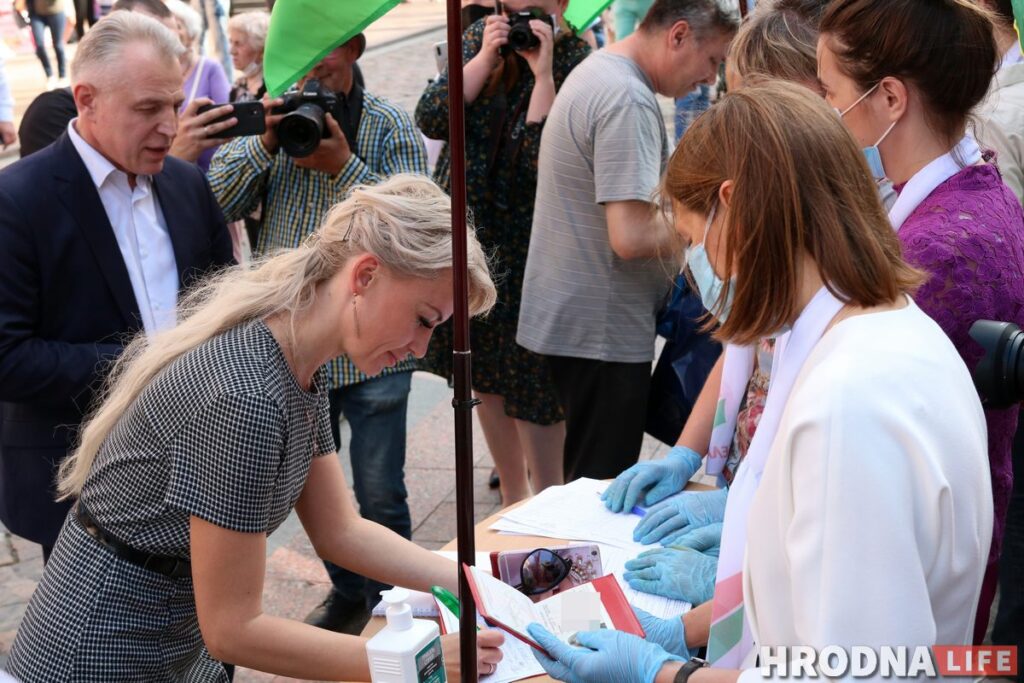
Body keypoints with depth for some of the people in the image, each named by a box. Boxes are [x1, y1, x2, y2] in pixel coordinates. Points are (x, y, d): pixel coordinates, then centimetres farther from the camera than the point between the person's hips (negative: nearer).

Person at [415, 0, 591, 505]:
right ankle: (513, 496, 33)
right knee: (485, 378, 16)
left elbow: (544, 156, -23)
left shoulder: (574, 61, -11)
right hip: (463, 235, 6)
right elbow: (431, 119, -7)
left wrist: (542, 70, -25)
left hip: (525, 249, -6)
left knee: (530, 387, -2)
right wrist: (486, 57, -13)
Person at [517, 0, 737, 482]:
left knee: (589, 477, 20)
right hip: (602, 329, -10)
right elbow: (631, 237, -26)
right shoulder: (629, 100, -21)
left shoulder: (594, 71, 12)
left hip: (567, 314, 10)